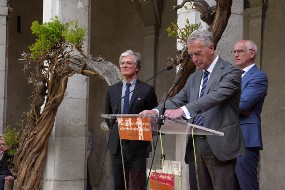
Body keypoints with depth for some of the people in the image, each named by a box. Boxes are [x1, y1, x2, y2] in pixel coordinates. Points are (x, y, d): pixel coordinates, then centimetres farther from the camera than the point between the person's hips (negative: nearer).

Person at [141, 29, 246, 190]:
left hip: (219, 146, -7)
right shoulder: (194, 77, 18)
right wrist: (157, 111, -8)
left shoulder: (230, 72, -6)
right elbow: (178, 100, 14)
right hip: (198, 145, 7)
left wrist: (183, 110, -34)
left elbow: (215, 97, -22)